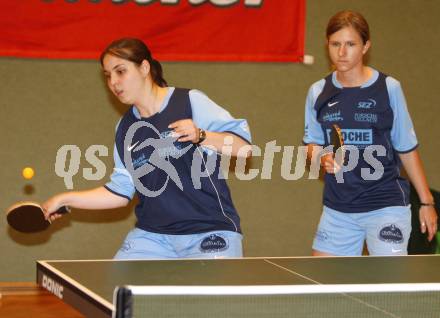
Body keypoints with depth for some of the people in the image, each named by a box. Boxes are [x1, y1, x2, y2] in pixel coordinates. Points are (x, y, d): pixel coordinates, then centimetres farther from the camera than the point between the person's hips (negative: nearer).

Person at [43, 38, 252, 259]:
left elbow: (244, 146, -9)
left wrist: (200, 136, -24)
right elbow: (120, 192, 14)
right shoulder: (125, 129, 12)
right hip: (152, 237, 5)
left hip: (210, 234, -5)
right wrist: (66, 200, 9)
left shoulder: (191, 102, -5)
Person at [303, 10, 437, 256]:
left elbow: (407, 149, 1)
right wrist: (322, 158, -11)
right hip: (337, 209, 4)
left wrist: (427, 202, 1)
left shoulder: (388, 88, -5)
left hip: (386, 205, -4)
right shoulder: (318, 92, 3)